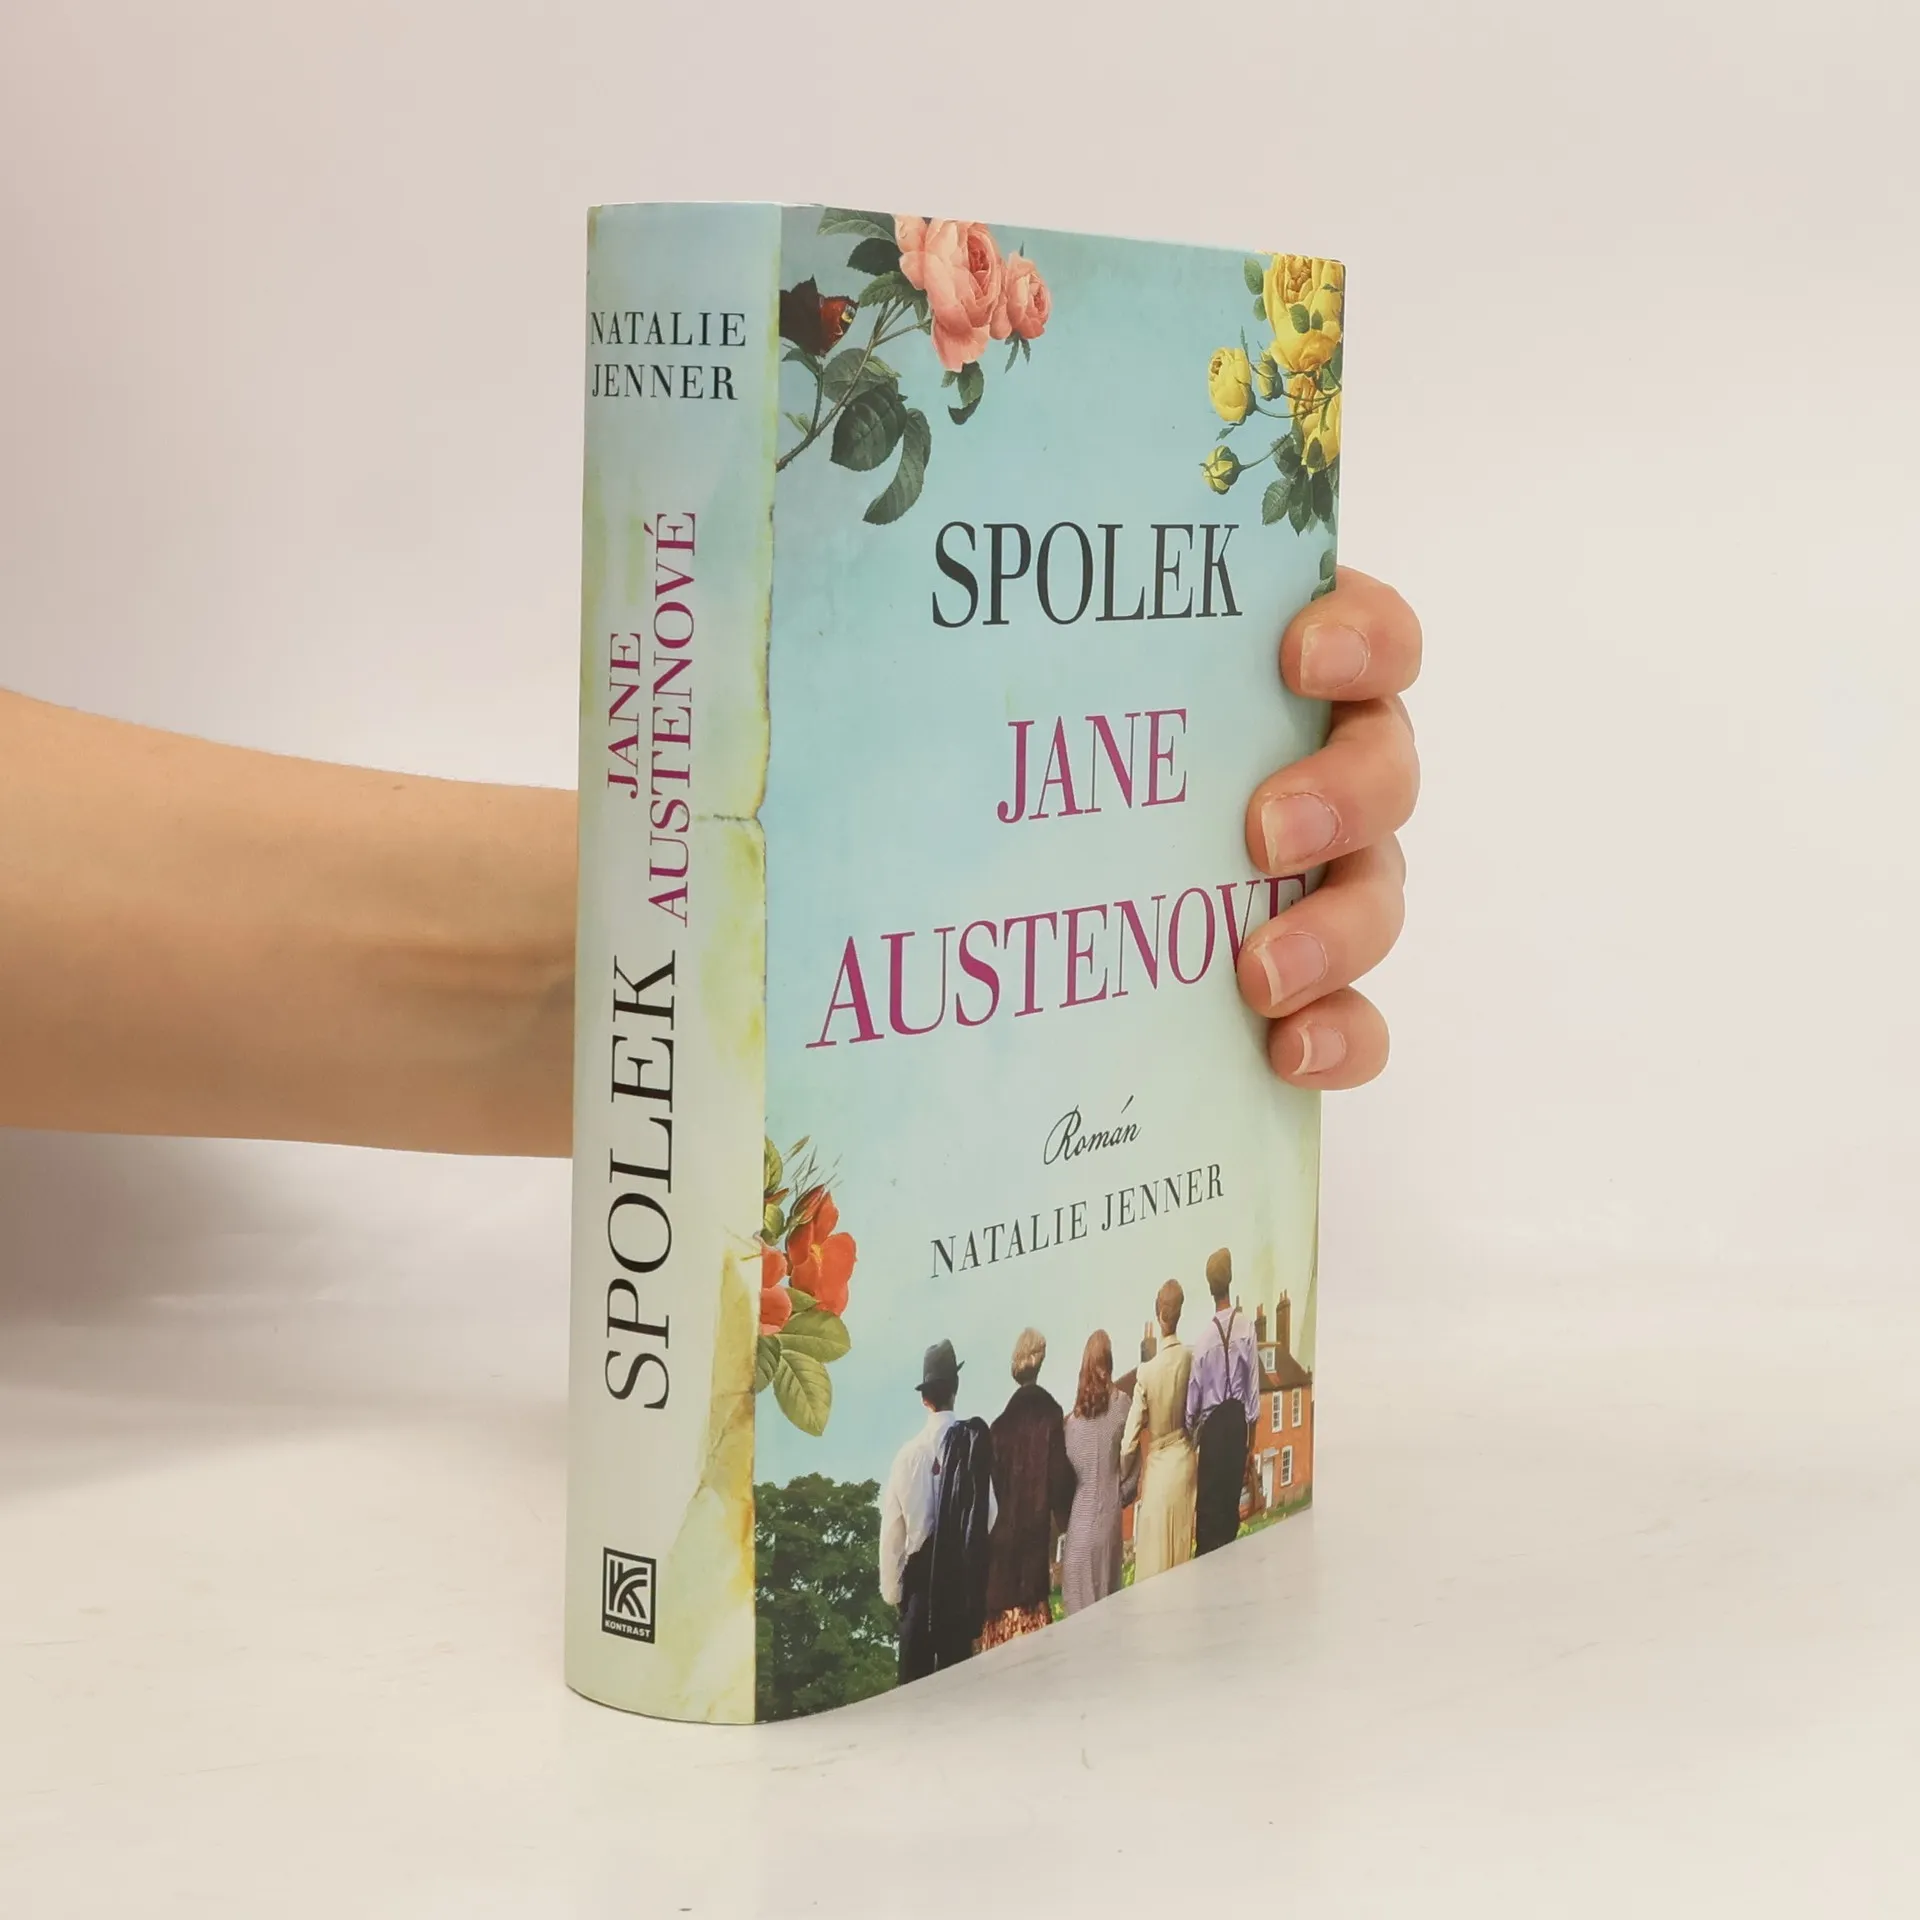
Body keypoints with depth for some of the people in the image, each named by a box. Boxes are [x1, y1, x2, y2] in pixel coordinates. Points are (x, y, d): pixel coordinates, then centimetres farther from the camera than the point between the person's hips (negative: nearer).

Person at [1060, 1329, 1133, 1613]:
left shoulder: (1075, 1412, -2)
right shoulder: (1121, 1402, -5)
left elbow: (1067, 1463, 0)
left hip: (1079, 1511, 1)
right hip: (1107, 1508, -1)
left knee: (1079, 1588, 5)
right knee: (1104, 1587, 6)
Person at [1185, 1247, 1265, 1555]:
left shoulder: (1206, 1339, -16)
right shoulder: (1246, 1329, -9)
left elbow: (1193, 1400, -6)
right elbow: (1253, 1390, -1)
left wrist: (1190, 1429, 15)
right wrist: (1250, 1444, 11)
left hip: (1212, 1426, -3)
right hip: (1238, 1422, 3)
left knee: (1208, 1509, 4)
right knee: (1231, 1504, 13)